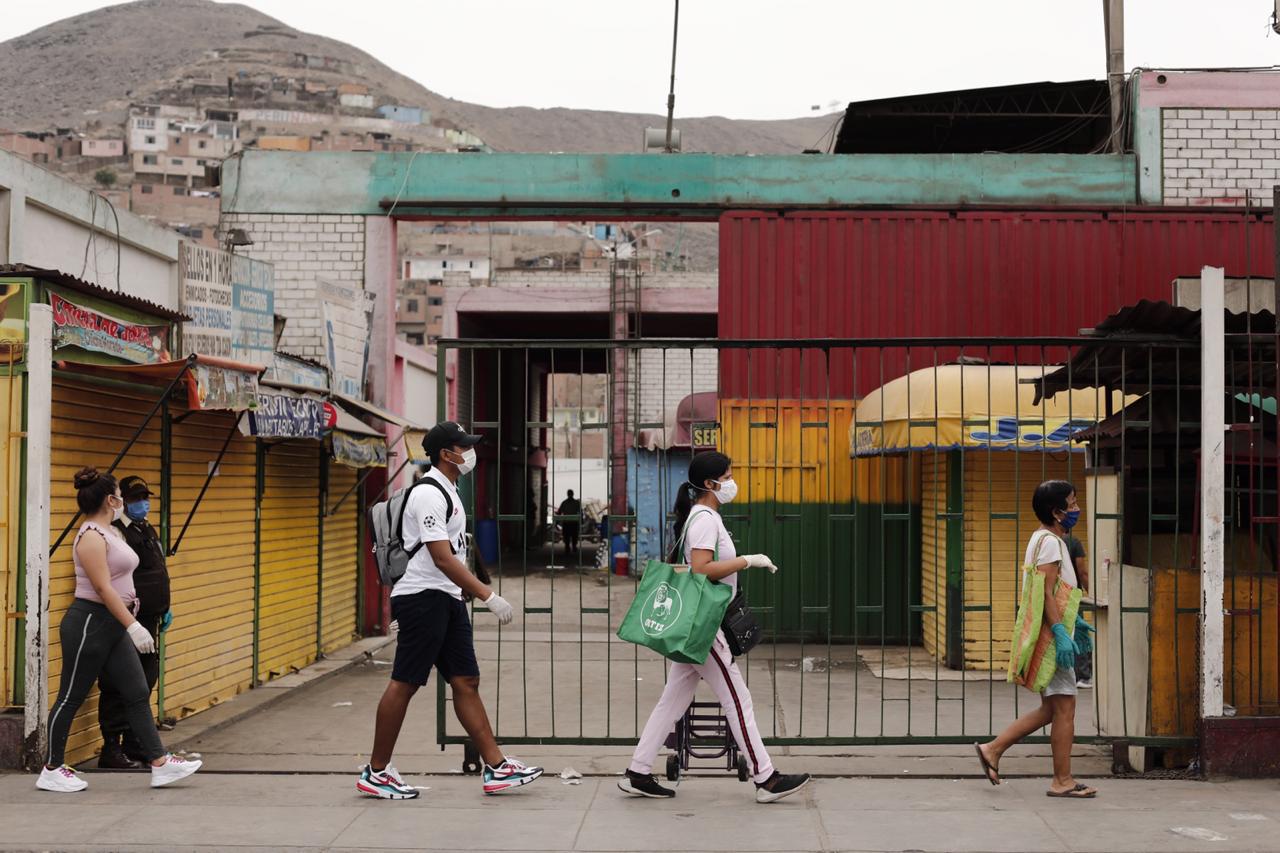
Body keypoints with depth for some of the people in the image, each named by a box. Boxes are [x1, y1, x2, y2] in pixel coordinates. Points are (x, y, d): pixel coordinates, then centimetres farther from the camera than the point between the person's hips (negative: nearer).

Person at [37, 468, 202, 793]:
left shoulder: (111, 532, 12)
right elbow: (103, 588, -23)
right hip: (90, 623, -10)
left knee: (138, 695, 6)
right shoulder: (91, 537, -17)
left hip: (113, 626, 10)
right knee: (71, 698, 2)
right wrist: (133, 626, -26)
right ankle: (51, 771, 12)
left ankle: (160, 764, 7)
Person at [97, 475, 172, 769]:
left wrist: (164, 608, 23)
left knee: (145, 682, 15)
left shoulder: (148, 530, 17)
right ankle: (112, 750, 2)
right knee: (118, 688, -4)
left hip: (148, 622, 10)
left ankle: (135, 744, 25)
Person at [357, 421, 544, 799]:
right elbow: (442, 558, -22)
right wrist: (488, 596, -22)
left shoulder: (447, 491, 16)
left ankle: (496, 767, 8)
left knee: (466, 682, 7)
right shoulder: (429, 494, -16)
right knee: (405, 683, -3)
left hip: (447, 599, 10)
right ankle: (376, 772, 7)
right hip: (423, 598, -10)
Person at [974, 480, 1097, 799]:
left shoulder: (1047, 539, 18)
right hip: (1050, 635, -10)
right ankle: (1062, 780, 2)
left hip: (1050, 635, 10)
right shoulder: (1049, 541, -14)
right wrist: (1061, 632, -26)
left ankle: (992, 749, 15)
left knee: (1051, 708, 13)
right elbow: (1046, 592, -22)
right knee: (1064, 708, -4)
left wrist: (1072, 621, 28)